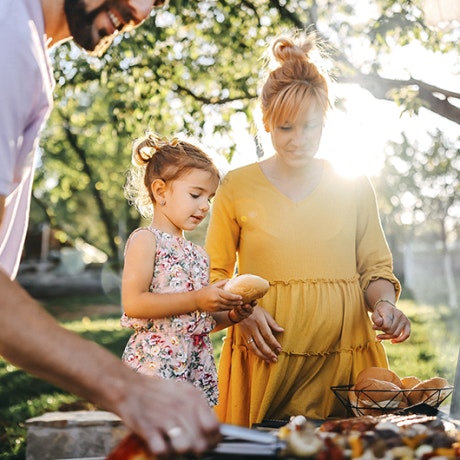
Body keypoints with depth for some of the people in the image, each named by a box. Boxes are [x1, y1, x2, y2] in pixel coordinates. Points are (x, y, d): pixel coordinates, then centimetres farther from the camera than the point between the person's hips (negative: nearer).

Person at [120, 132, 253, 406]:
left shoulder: (199, 254, 19)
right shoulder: (145, 240, -3)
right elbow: (133, 303, -16)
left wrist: (229, 316, 5)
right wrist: (196, 300, -17)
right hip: (155, 363, -7)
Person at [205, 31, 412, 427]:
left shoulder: (354, 186, 9)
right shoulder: (237, 187, 4)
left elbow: (375, 267, 13)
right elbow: (214, 273, 9)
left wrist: (383, 304, -6)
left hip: (343, 356, 2)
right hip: (265, 356, -1)